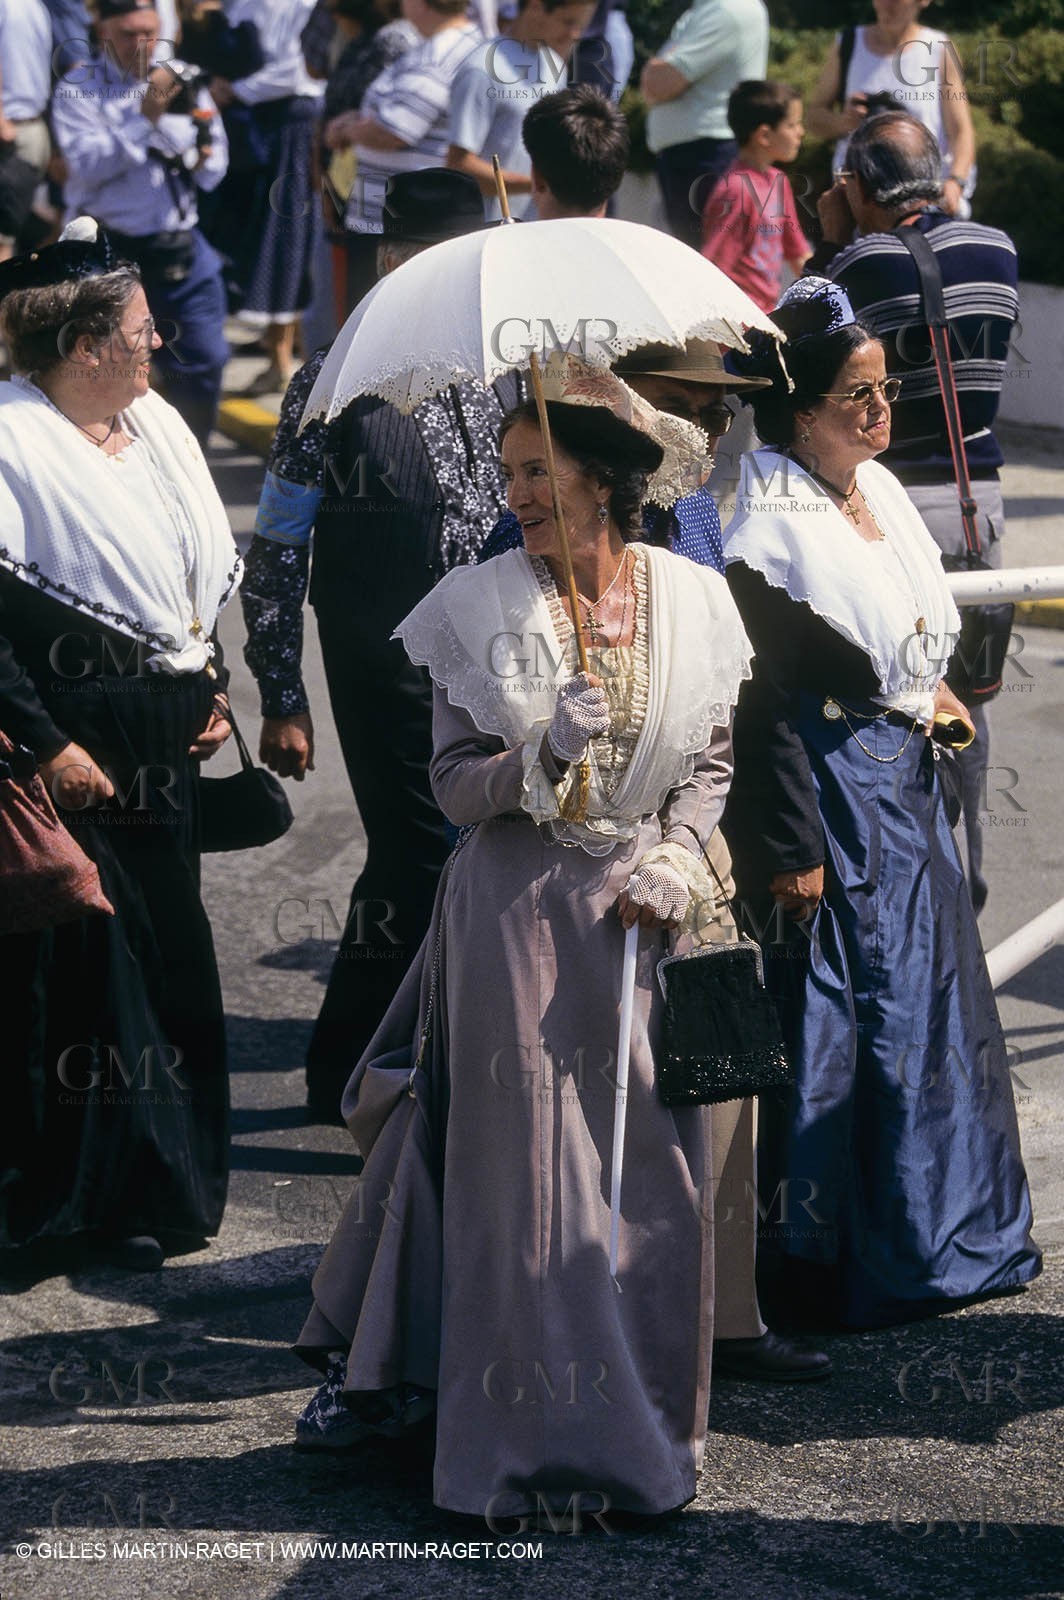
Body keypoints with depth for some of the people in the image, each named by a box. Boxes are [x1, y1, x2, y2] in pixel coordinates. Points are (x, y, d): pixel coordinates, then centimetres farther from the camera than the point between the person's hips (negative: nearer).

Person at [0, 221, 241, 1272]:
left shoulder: (155, 424, 9)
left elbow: (203, 574, 21)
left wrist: (210, 688, 13)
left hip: (161, 740, 8)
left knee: (164, 943, 14)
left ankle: (162, 1176, 27)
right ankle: (93, 1194, 9)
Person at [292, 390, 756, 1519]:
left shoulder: (692, 599, 3)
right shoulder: (478, 606, -3)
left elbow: (713, 760, 10)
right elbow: (453, 785, -3)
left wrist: (675, 863, -5)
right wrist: (543, 755, -21)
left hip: (644, 915, 2)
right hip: (518, 913, -2)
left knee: (649, 1164, 3)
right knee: (525, 1170, -2)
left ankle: (645, 1422, 18)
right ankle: (534, 1439, 7)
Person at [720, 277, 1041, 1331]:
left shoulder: (878, 491, 7)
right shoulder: (774, 532, -20)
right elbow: (764, 705, -20)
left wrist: (929, 702, 9)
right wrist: (792, 848, -20)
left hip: (904, 775, 9)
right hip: (833, 794, -9)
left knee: (927, 994, 17)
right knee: (843, 1016, -2)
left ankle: (936, 1227, 30)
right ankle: (828, 1252, 9)